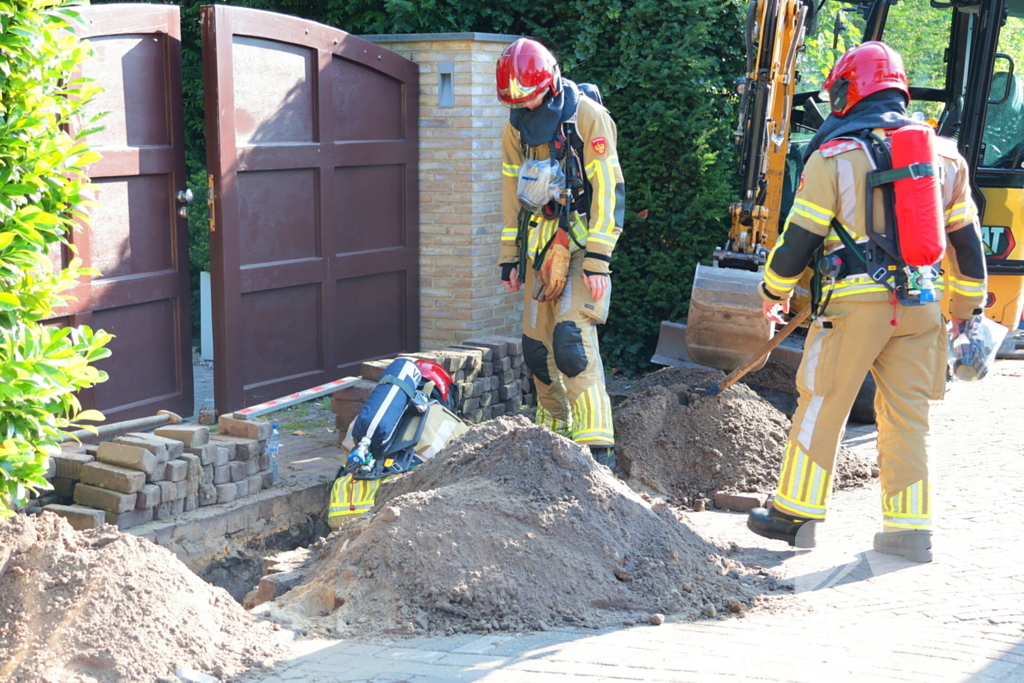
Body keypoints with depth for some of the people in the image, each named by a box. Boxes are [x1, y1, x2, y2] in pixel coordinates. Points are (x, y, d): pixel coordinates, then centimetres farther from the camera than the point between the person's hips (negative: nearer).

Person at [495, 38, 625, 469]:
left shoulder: (589, 117, -11)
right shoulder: (517, 127, 9)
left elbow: (607, 190, -14)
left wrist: (598, 259, -18)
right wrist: (509, 257, 14)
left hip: (579, 242, -6)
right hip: (539, 246, 7)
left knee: (572, 337, -19)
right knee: (537, 347, 7)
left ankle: (597, 447, -18)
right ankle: (554, 432, 24)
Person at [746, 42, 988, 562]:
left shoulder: (833, 157, -4)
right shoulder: (943, 154, 11)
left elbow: (800, 237, -2)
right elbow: (966, 240, 15)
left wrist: (773, 292, 14)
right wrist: (967, 309, 24)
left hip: (857, 302, -4)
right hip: (922, 305, 4)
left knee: (822, 407, 6)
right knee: (908, 417, 9)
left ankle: (796, 513, 14)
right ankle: (910, 529, 9)